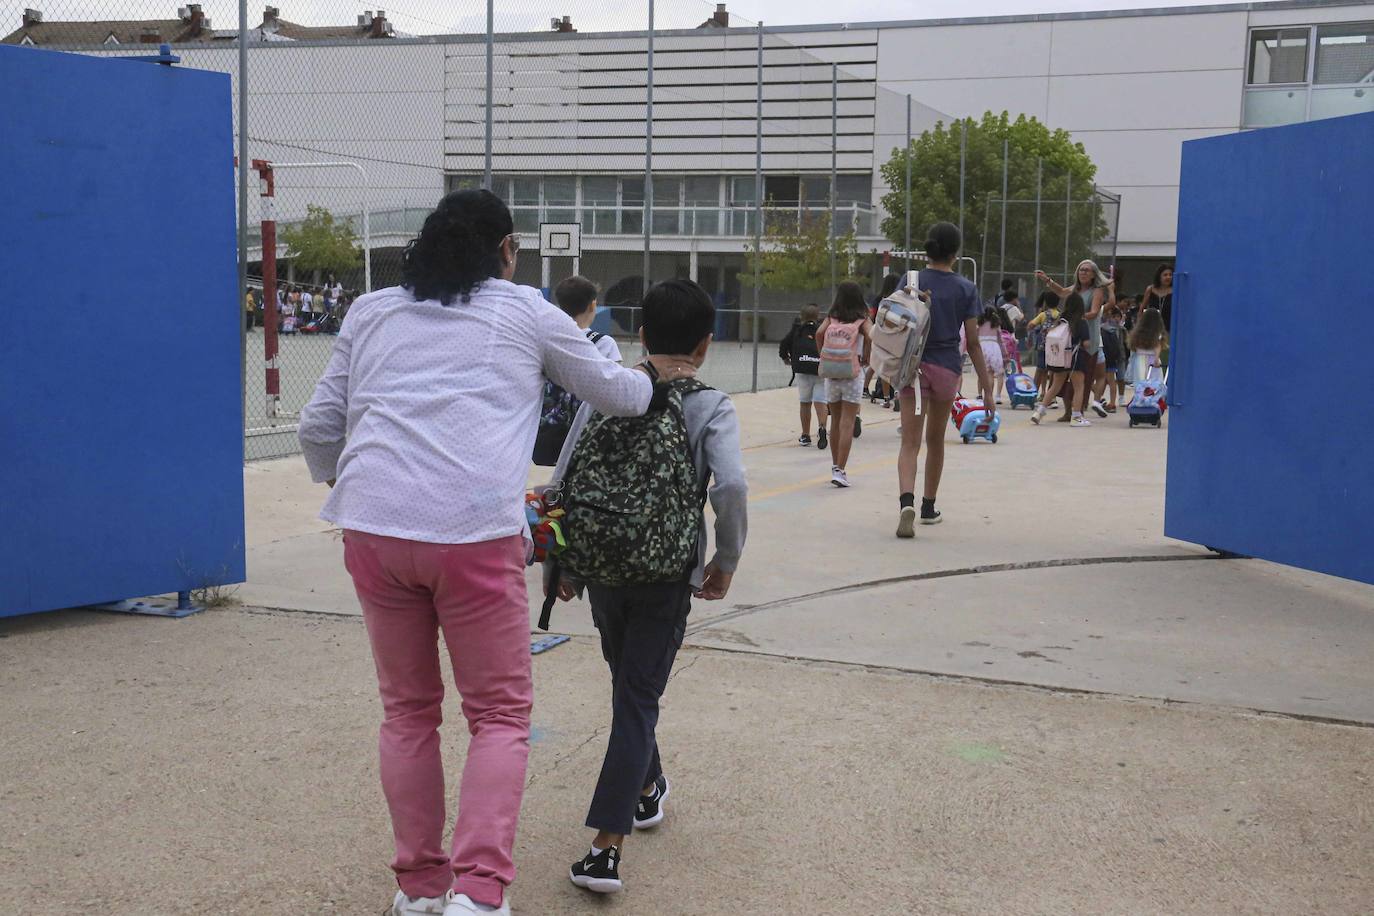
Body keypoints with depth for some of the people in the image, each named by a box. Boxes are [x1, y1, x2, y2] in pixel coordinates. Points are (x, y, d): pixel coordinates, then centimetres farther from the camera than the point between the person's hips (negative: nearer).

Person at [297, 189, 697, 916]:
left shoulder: (370, 312, 19)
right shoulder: (526, 312, 13)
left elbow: (318, 426, 19)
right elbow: (616, 394, 22)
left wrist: (338, 482, 39)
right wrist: (654, 377, 44)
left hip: (373, 527, 4)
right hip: (475, 529, -3)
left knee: (407, 710, 17)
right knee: (500, 714, 8)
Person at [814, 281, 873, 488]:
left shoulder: (832, 317, 7)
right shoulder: (862, 319, 0)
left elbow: (819, 333, -8)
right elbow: (870, 336, -17)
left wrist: (823, 357, 4)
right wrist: (865, 359, -3)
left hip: (831, 371, 3)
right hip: (852, 372, -3)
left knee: (835, 421, 15)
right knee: (847, 423, -3)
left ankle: (835, 466, 23)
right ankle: (840, 470, -9)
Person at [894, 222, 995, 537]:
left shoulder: (910, 281, -3)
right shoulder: (966, 289, -2)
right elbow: (972, 341, -2)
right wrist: (986, 384, 3)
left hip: (914, 366, -1)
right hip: (947, 367, 1)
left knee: (910, 442, -4)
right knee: (935, 440, 18)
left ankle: (907, 501, -28)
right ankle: (929, 507, 30)